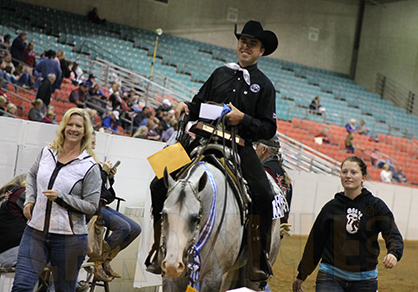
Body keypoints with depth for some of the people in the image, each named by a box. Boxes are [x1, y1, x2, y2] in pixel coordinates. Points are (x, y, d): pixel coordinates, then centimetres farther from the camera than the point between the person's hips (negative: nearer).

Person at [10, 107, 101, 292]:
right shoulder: (46, 153, 7)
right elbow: (32, 175, 27)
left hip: (69, 237, -3)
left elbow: (92, 207, -8)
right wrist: (29, 200, 10)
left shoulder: (90, 166, -7)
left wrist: (61, 197, -18)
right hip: (36, 231, 3)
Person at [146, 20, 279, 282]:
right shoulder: (220, 74, 16)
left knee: (264, 195, -27)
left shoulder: (264, 85, 6)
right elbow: (200, 106, 21)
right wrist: (186, 107, -2)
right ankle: (159, 247, 6)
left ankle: (257, 259, -12)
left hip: (240, 145, -3)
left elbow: (269, 129, 0)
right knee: (159, 185, -7)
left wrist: (243, 119, -16)